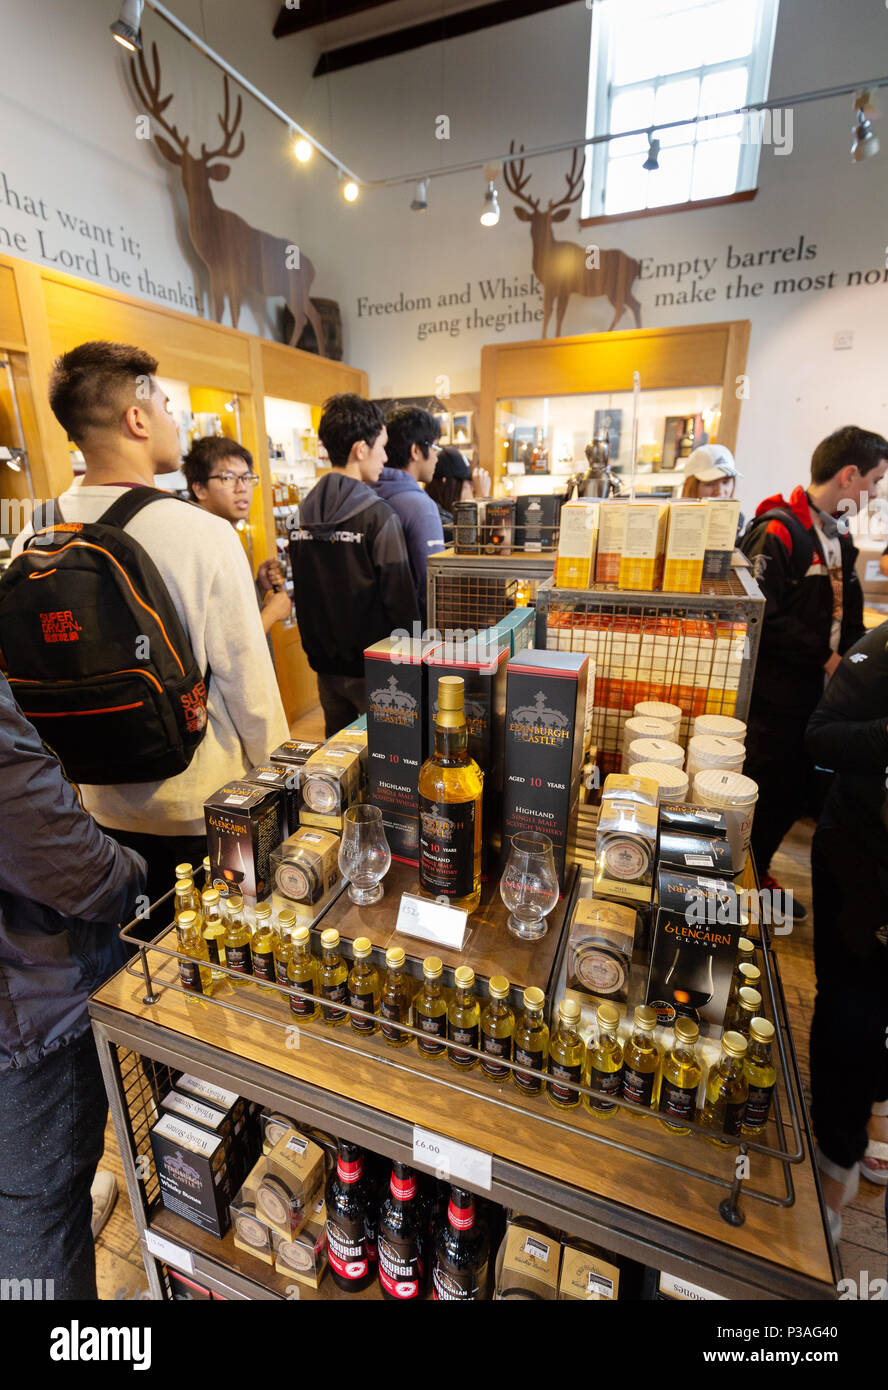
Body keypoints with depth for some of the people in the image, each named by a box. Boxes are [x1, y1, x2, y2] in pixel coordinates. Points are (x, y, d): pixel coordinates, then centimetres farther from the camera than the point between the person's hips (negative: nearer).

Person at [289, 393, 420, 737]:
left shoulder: (304, 515, 4)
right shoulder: (378, 515, -16)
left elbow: (302, 596, 11)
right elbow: (401, 597, -16)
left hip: (325, 664, 7)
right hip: (372, 668, -6)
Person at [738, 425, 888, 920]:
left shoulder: (837, 535, 13)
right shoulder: (777, 532, -16)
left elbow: (846, 611, 20)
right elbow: (762, 619, -23)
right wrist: (823, 656, -16)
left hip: (820, 693, 9)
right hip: (777, 697, -9)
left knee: (797, 791, 16)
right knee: (767, 792, 4)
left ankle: (757, 870, 34)